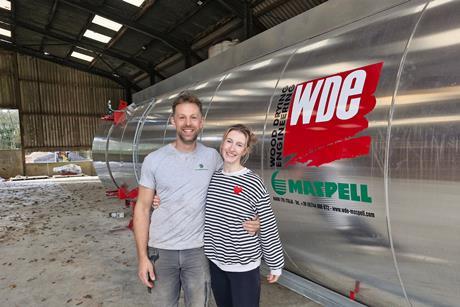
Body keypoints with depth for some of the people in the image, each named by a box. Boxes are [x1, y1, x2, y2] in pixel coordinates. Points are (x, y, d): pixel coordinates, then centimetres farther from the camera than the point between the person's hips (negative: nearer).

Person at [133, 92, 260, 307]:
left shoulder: (212, 157, -3)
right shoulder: (154, 160, -7)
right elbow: (142, 209, -5)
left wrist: (250, 220, -10)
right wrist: (142, 256, -8)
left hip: (198, 250, 1)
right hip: (161, 250, 0)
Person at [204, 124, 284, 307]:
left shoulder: (253, 183, -16)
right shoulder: (211, 177, -2)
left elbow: (268, 227, -10)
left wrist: (275, 264, -4)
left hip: (244, 266, -4)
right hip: (215, 262, 5)